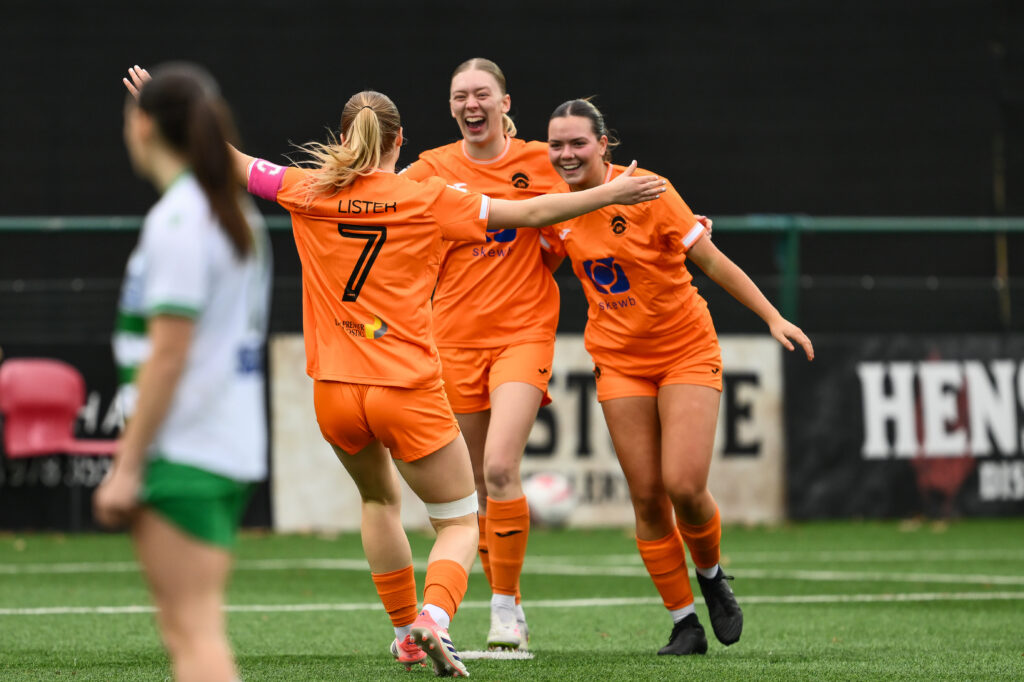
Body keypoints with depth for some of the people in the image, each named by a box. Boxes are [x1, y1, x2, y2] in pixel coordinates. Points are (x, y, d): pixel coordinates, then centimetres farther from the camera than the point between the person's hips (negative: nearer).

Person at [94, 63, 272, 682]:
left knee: (195, 629, -11)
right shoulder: (239, 217, 15)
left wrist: (127, 466, -15)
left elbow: (167, 354, -18)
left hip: (184, 455, -9)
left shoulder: (176, 220, -14)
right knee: (185, 625, 13)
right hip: (234, 446, 9)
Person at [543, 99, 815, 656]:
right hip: (620, 362, 4)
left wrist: (773, 318, -12)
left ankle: (712, 577, 15)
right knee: (647, 498, -3)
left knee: (684, 486, -16)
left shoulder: (646, 192, -14)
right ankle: (684, 623, 8)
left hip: (686, 353, -4)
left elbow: (711, 260, -10)